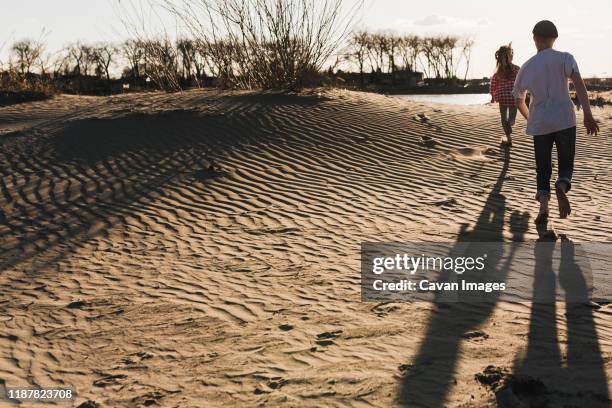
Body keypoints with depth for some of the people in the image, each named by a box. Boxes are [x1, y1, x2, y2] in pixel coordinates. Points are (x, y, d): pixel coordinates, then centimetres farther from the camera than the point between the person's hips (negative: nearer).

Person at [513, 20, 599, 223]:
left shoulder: (526, 67, 7)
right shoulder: (564, 58, 0)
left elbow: (519, 102, 17)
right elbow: (579, 84, -16)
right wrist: (588, 115, -21)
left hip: (539, 124, 2)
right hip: (565, 120, -2)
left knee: (543, 168, 12)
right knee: (566, 164, 10)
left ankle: (544, 205, -9)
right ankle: (561, 186, -22)